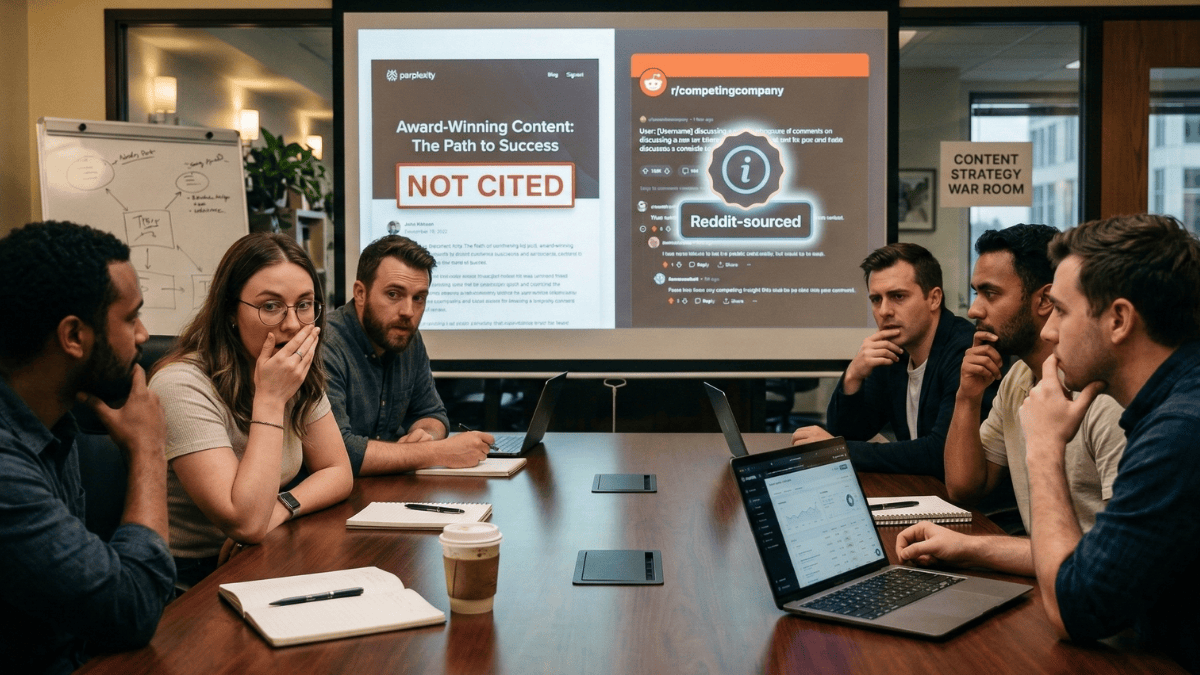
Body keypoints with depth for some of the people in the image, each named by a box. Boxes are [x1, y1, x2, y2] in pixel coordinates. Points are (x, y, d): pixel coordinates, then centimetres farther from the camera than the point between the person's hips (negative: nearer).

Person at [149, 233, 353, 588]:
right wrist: (270, 399, -25)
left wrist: (276, 510, -15)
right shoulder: (183, 385, -22)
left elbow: (337, 472, 4)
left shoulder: (302, 374, 1)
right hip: (189, 583, -7)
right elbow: (245, 522, -28)